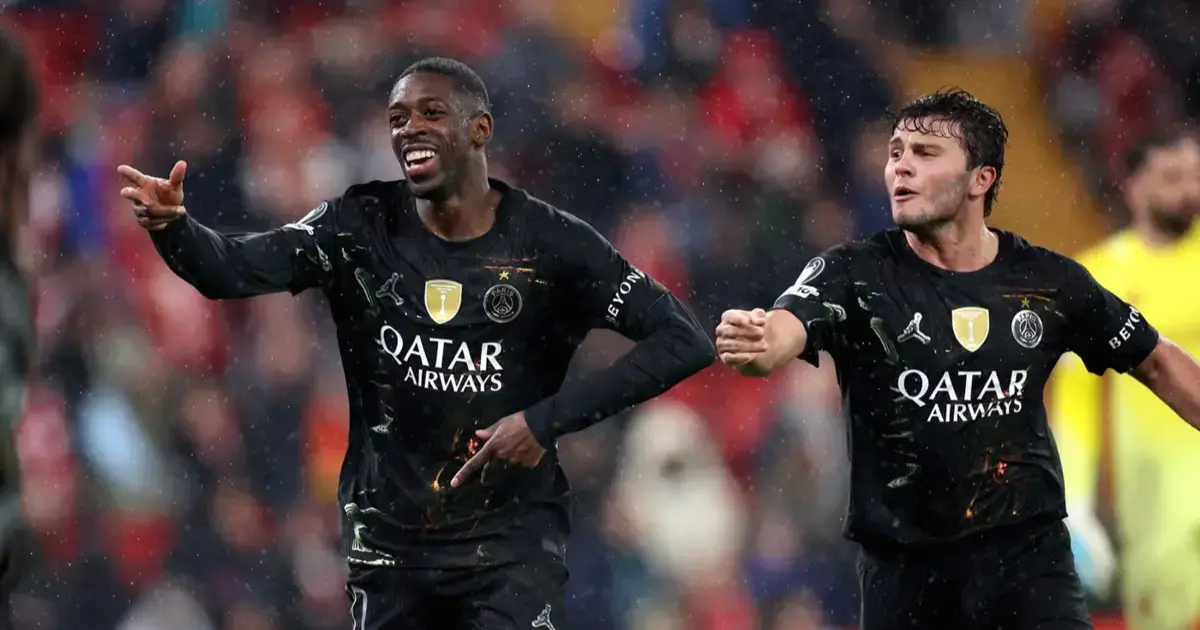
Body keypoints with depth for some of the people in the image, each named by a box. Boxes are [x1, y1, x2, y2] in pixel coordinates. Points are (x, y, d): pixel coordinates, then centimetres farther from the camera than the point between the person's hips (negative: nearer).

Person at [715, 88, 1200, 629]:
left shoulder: (1050, 281, 0)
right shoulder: (855, 275, -7)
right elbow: (779, 335, -26)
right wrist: (752, 345, -50)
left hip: (1030, 550, 0)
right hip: (904, 561, 0)